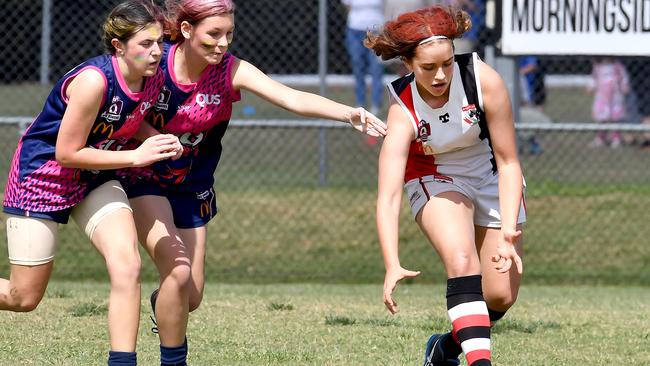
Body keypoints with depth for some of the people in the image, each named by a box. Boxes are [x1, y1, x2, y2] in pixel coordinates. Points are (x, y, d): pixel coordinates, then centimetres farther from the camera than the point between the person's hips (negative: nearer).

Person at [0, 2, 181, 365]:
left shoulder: (154, 80, -10)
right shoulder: (93, 81, -32)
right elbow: (67, 153, -25)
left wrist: (161, 145, -11)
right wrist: (135, 157, -25)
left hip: (95, 180, 6)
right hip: (41, 175, -6)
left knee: (127, 266, -17)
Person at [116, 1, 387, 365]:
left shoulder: (231, 71, -18)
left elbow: (293, 98, -32)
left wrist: (350, 113, -48)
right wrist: (152, 138, -27)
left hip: (192, 188, 3)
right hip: (144, 179, -3)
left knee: (192, 296, 6)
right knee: (178, 271, -23)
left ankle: (162, 304, 44)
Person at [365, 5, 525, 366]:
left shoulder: (484, 80, -28)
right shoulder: (403, 112, -30)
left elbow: (508, 162, -20)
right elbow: (388, 196, -37)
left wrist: (508, 233, -28)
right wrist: (392, 265, -50)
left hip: (491, 178, 2)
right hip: (435, 180, -2)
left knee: (501, 296, -2)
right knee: (462, 260, -31)